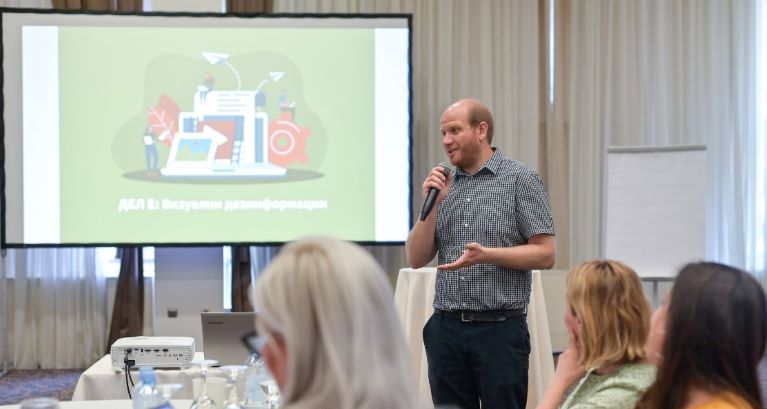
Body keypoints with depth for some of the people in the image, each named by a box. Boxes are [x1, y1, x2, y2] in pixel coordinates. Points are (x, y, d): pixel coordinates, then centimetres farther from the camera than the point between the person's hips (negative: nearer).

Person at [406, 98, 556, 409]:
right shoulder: (442, 185, 12)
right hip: (446, 328, 5)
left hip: (500, 329, -5)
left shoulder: (520, 179, -3)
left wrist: (487, 255, -20)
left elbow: (545, 254, -7)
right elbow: (416, 259, 9)